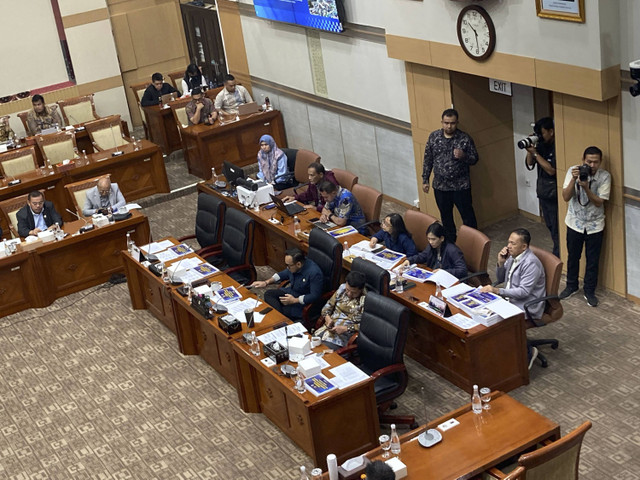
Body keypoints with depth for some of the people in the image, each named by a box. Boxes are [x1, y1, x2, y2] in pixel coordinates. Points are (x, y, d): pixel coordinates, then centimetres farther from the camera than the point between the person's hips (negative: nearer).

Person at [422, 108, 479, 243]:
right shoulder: (434, 137, -1)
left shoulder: (465, 139, -9)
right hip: (440, 186, 3)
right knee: (446, 217, 17)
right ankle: (450, 243, 34)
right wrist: (425, 180, 6)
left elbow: (474, 159, -3)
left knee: (468, 216, 4)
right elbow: (428, 160, 6)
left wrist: (463, 156, -24)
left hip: (461, 186, -3)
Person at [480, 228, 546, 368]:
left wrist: (497, 291, -30)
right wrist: (501, 263, -5)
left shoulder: (531, 263, -21)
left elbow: (524, 291, -26)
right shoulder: (512, 256, 5)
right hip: (510, 300, 8)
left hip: (526, 307, -8)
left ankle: (527, 351, -5)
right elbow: (500, 279, 14)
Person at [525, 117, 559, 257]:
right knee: (550, 227, 18)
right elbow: (530, 165, 9)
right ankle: (556, 254, 30)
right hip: (543, 193, 9)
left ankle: (557, 257, 7)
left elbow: (551, 170, -22)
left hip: (554, 194, -9)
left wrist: (535, 153, -20)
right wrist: (530, 149, -8)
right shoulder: (541, 144, 5)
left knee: (556, 230, -1)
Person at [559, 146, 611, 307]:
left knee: (592, 260, 10)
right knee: (572, 257, 17)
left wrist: (586, 187, -33)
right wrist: (574, 179, -33)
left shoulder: (605, 176, -15)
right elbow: (566, 197, -18)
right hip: (575, 223, 1)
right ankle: (571, 286, 38)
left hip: (595, 225, -1)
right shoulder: (573, 171, -14)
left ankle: (589, 291, 28)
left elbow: (599, 202, -18)